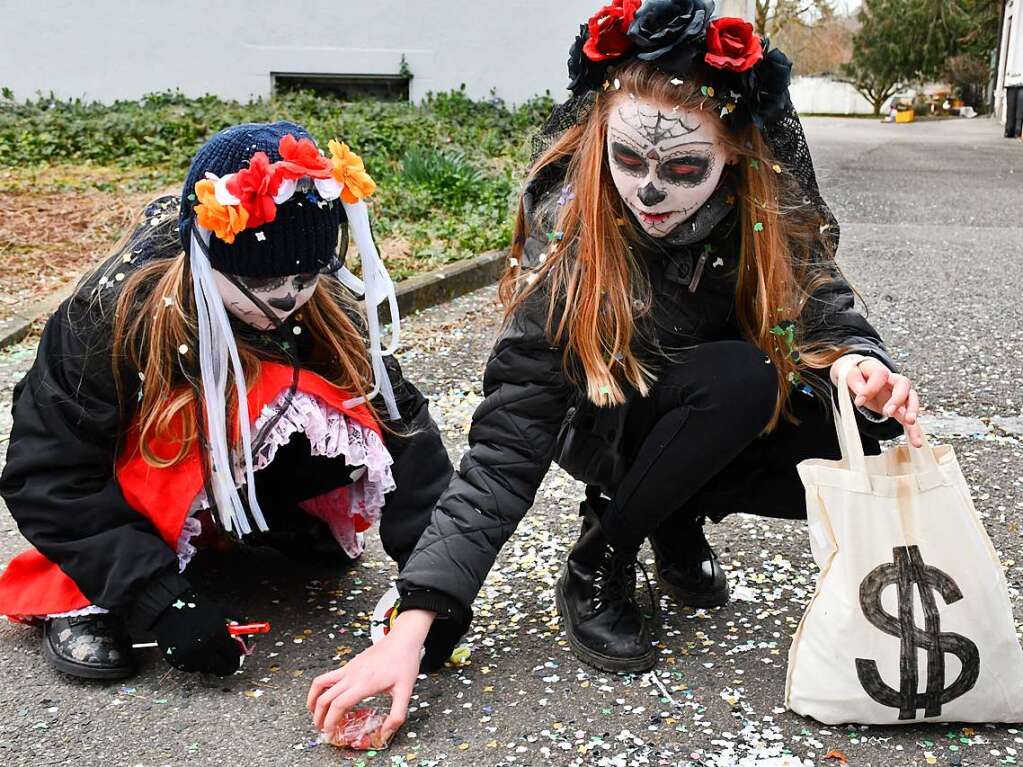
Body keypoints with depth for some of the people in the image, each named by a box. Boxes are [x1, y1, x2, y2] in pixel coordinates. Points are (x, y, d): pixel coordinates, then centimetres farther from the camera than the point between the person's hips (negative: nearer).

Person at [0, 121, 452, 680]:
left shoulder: (321, 306, -20)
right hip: (130, 482, -4)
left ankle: (262, 523, 5)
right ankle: (77, 594, -20)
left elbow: (400, 422, -21)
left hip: (237, 487, 5)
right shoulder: (113, 314, -30)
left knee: (343, 431, -27)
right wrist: (158, 595, -38)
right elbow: (48, 477, -29)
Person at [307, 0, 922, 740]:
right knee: (740, 377, -34)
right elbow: (508, 442, -32)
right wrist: (416, 620, -40)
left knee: (873, 448, -21)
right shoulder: (569, 234, -30)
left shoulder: (774, 207, -21)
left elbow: (826, 312, -8)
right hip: (611, 428, -4)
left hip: (740, 422, 4)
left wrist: (861, 363, -35)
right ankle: (597, 566, -13)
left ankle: (680, 519, 4)